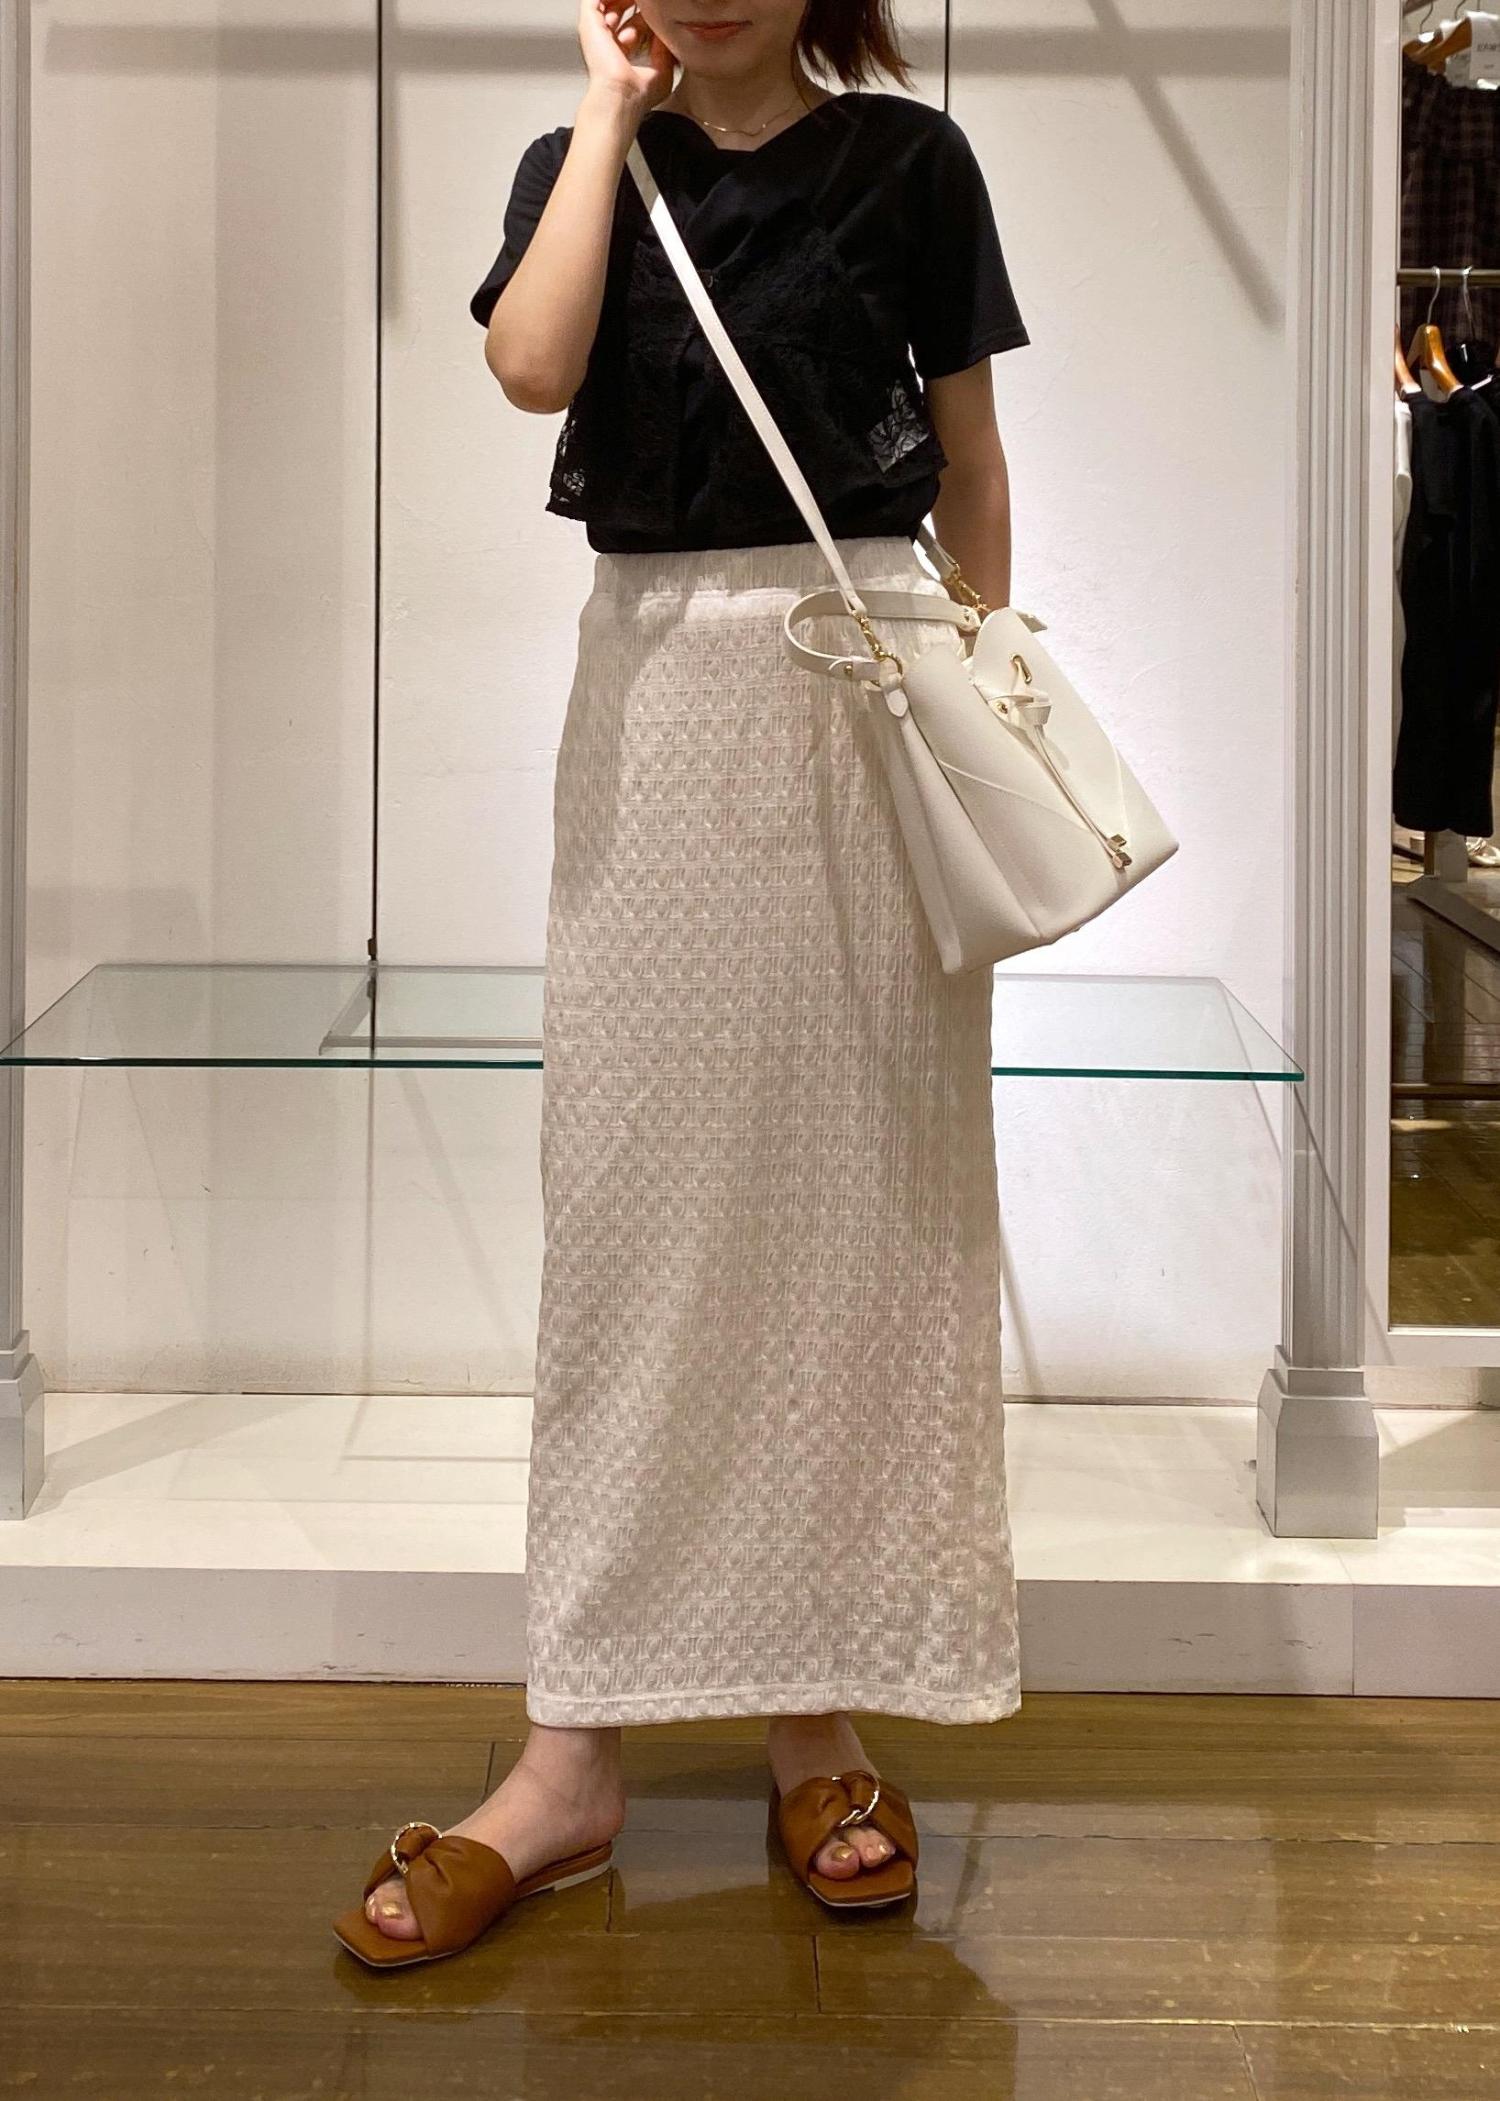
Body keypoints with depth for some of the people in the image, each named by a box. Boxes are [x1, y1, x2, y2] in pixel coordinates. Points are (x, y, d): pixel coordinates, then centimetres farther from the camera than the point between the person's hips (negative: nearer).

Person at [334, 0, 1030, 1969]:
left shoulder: (910, 160, 5)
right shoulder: (584, 162, 9)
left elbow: (970, 458, 9)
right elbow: (534, 367, -11)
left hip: (868, 680, -1)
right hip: (658, 682, 1)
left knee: (856, 1183, 2)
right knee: (631, 1186, -1)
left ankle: (819, 1714, 12)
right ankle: (575, 1756, 3)